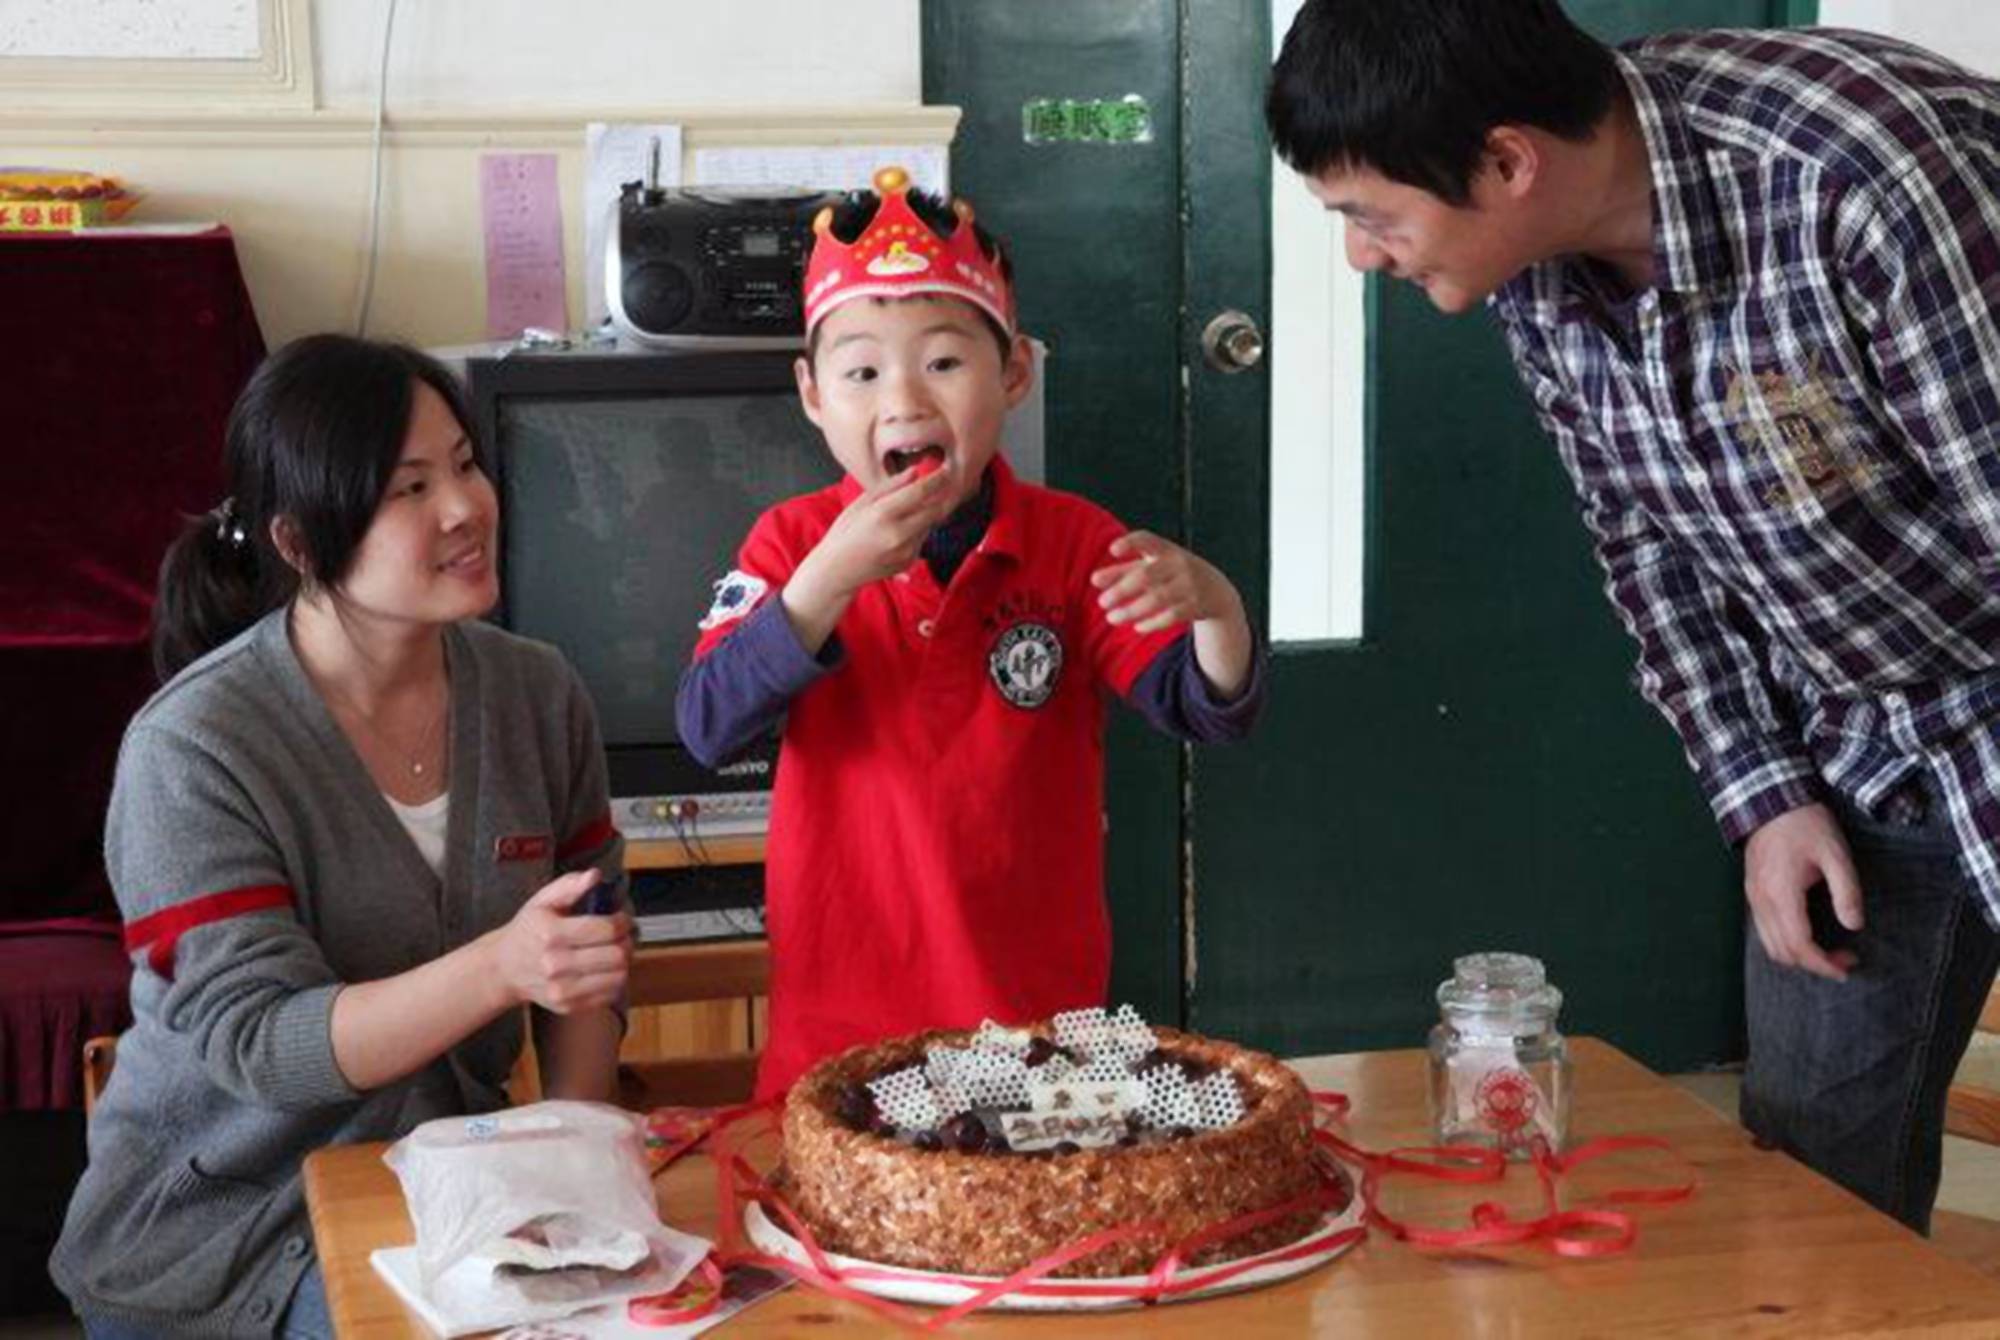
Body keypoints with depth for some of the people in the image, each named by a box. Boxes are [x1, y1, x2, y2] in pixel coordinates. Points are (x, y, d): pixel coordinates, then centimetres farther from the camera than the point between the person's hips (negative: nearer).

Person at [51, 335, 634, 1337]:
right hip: (226, 1212, -5)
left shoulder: (536, 693, 1)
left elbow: (591, 940, 10)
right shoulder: (191, 748, -16)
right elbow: (258, 1043, -21)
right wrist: (502, 968, -36)